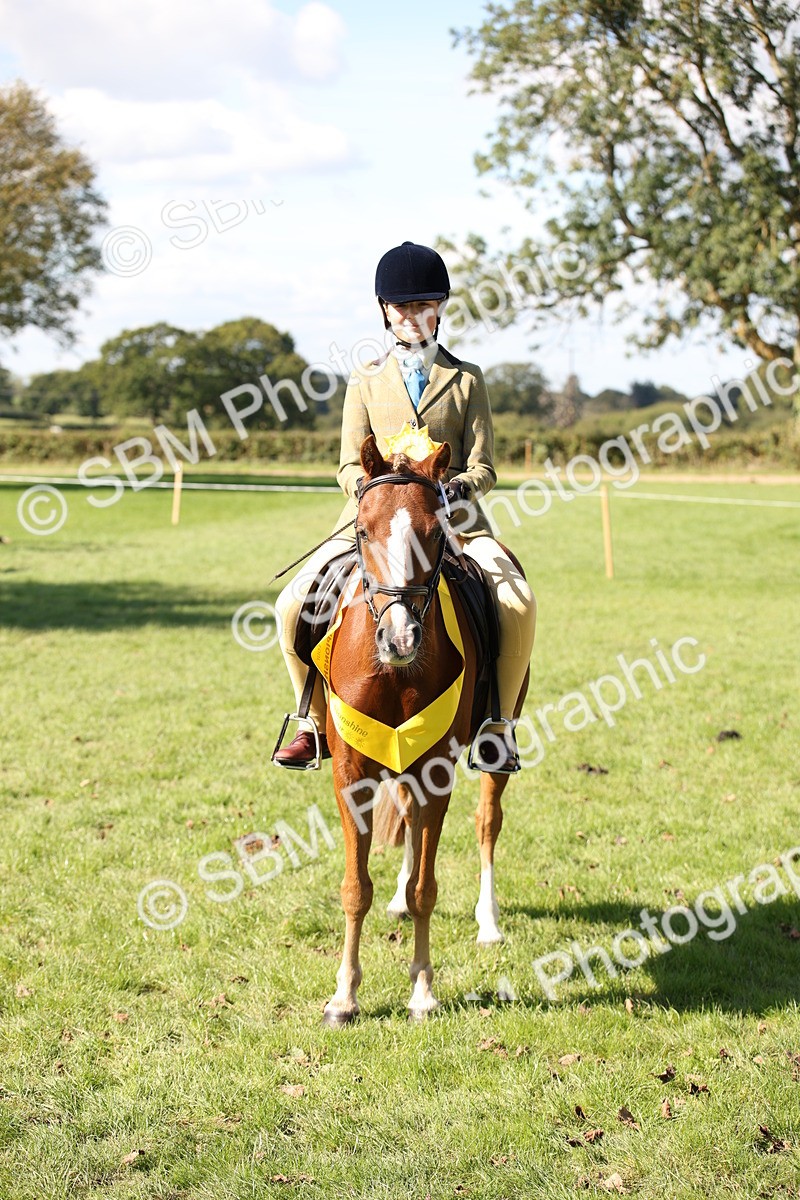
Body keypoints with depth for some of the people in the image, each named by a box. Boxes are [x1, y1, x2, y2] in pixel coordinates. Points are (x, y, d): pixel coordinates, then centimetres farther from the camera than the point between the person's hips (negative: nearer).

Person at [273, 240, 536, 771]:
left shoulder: (467, 380, 11)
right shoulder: (366, 382, 14)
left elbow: (483, 468, 5)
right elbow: (350, 465, 6)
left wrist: (460, 487, -19)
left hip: (456, 521, -1)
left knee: (518, 602, -28)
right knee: (294, 603, -19)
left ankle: (500, 724, -8)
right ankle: (318, 724, 1)